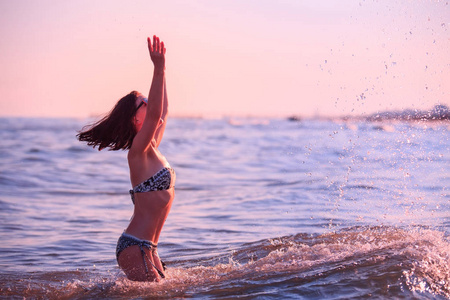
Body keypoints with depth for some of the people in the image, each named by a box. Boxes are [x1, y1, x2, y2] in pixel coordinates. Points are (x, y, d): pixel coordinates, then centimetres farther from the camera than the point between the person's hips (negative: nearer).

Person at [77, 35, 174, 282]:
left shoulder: (152, 149, 12)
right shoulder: (139, 151, -13)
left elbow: (163, 111, 24)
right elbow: (155, 113, -29)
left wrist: (161, 69, 24)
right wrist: (158, 69, -31)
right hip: (134, 247, -9)